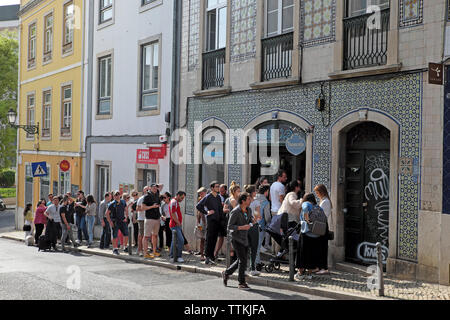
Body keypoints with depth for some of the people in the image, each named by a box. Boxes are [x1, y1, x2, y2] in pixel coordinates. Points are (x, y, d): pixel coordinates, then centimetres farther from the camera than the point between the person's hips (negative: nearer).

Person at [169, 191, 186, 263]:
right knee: (181, 240, -16)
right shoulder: (174, 202, -12)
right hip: (175, 225, -11)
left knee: (175, 241, 13)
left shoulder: (176, 202, 20)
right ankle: (178, 256, -13)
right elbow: (173, 214, -19)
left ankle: (172, 255, 18)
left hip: (177, 225, 11)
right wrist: (178, 223, -14)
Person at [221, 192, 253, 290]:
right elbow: (229, 226, -15)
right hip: (236, 238, -8)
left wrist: (252, 222, -3)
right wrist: (242, 227, -23)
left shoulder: (249, 210, 6)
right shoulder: (235, 212, -17)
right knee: (243, 260, -9)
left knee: (241, 260, 12)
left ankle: (226, 273, 31)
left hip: (244, 238, 8)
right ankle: (241, 283, 2)